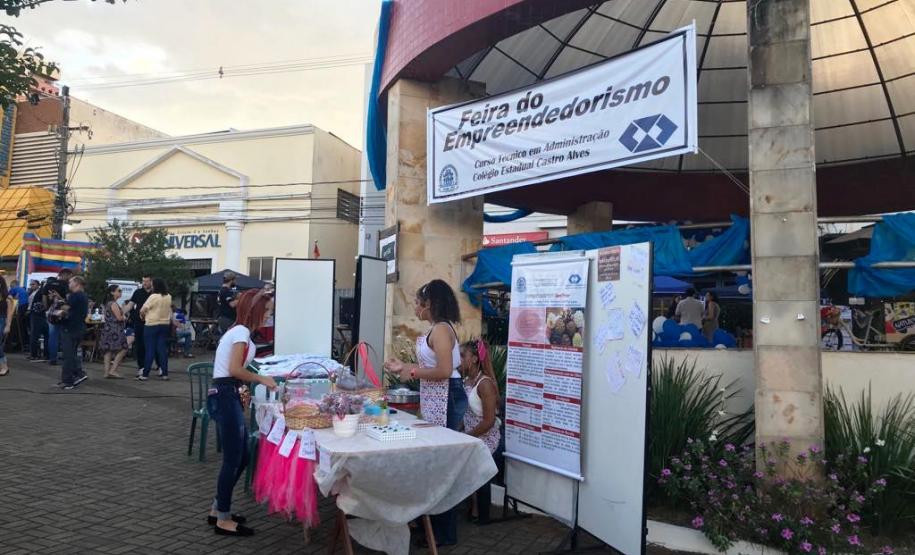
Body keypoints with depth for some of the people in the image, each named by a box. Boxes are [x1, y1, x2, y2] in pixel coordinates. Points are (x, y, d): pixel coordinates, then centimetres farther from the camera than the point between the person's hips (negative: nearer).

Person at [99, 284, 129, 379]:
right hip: (114, 330, -10)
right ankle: (113, 370, -9)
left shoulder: (108, 303, 16)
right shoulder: (114, 304, -13)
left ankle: (107, 372, 10)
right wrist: (124, 318, 2)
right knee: (123, 349, -6)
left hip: (108, 329, 10)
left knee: (108, 351, 9)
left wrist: (122, 317, 11)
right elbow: (119, 317, -18)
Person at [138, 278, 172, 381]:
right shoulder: (169, 297, 4)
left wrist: (142, 316, 8)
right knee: (162, 349, 7)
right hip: (165, 325, 5)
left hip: (152, 325, -5)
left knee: (150, 350, 0)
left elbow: (142, 310, -11)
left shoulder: (153, 297, -14)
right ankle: (164, 373, 7)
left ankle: (145, 374, 4)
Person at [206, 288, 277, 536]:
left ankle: (218, 510, 27)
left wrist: (255, 380, 12)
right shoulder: (242, 332, -12)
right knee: (233, 460, -1)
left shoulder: (237, 331, 18)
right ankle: (223, 520, 10)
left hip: (226, 396, 10)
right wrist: (261, 379, -10)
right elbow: (235, 369, -21)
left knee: (240, 457, 16)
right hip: (226, 397, -10)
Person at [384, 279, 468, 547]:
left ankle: (444, 532, 12)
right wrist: (403, 366, 19)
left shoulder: (441, 329, -16)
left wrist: (413, 373, -12)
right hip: (436, 399, 10)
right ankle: (435, 522, 30)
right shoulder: (438, 329, 14)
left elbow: (444, 371, -23)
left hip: (445, 399, -10)